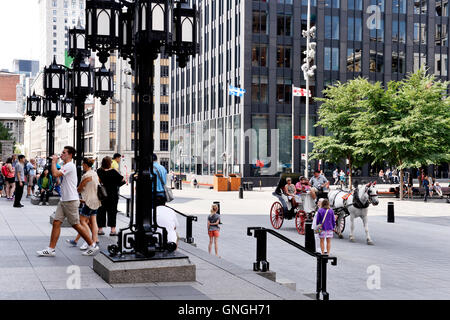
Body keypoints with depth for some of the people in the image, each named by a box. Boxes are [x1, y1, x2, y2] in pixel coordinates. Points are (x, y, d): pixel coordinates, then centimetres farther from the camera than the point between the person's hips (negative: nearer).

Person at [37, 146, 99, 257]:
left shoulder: (70, 166, -15)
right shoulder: (66, 166, 17)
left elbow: (55, 174, -25)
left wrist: (54, 161, -13)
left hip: (71, 201, -10)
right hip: (63, 200, 10)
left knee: (76, 225, -2)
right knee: (56, 223, 3)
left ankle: (93, 245, 9)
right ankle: (51, 249, 4)